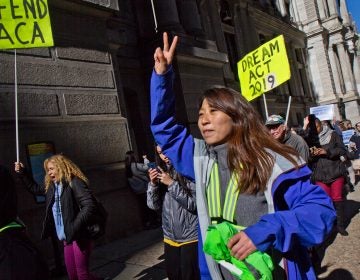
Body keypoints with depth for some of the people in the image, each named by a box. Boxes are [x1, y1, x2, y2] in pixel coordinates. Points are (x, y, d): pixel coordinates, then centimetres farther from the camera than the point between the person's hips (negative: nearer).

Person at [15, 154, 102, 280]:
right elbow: (35, 188, 31)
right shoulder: (51, 186, 11)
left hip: (79, 236, -8)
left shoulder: (74, 182, -14)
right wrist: (21, 173, 22)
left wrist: (74, 227, -26)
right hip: (67, 238, 8)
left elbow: (90, 205, -23)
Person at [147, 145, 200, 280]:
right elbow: (154, 205, 4)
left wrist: (172, 183, -21)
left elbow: (193, 204, -17)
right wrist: (153, 184, -12)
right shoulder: (161, 173, 5)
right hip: (170, 238, 6)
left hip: (191, 237, -5)